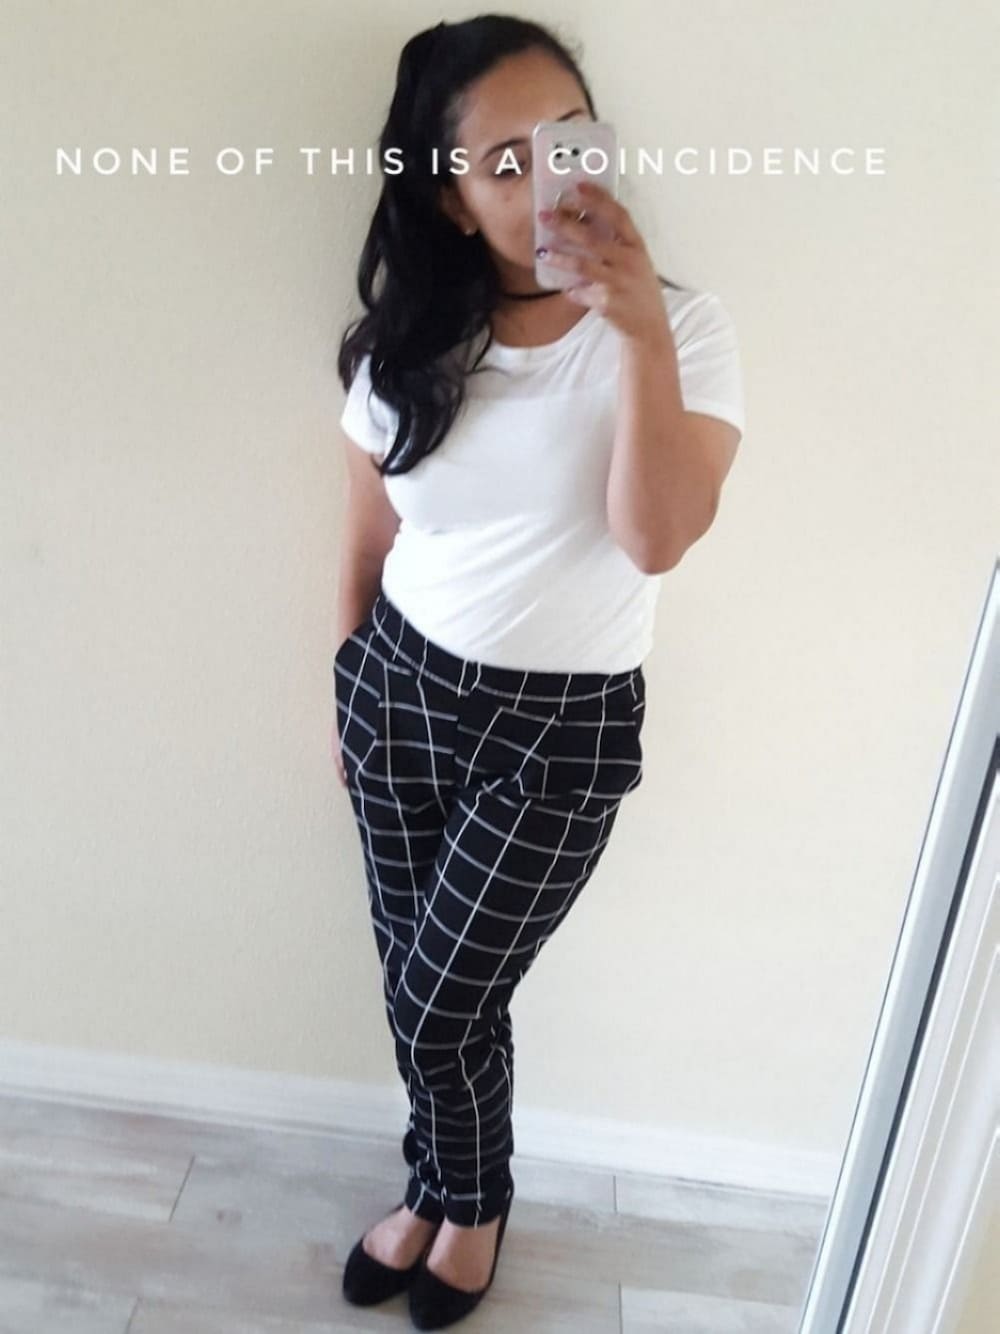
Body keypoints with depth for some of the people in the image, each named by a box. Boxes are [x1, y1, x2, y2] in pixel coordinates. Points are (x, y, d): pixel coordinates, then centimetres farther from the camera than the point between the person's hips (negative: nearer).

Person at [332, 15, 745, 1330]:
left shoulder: (681, 326, -12)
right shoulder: (403, 343, -2)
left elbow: (656, 539, -24)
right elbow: (367, 542, 7)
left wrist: (641, 333, -31)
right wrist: (350, 697, 15)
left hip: (560, 729, -3)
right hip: (401, 690, 4)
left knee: (444, 1002, 7)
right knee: (413, 986, 16)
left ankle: (472, 1200, 41)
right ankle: (437, 1184, 46)